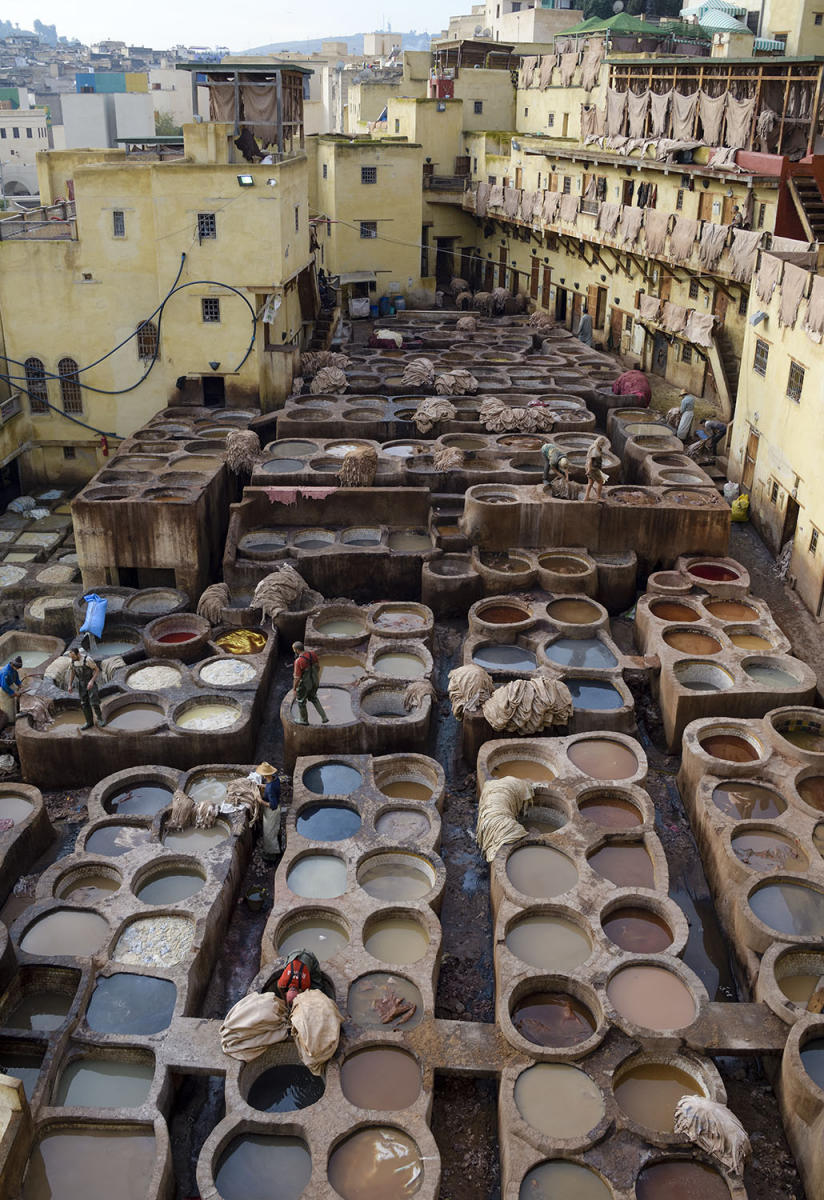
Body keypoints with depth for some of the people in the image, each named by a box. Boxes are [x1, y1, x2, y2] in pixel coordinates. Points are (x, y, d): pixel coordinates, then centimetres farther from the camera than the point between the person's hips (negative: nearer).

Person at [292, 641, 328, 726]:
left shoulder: (298, 661, -32)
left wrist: (295, 689, -11)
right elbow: (318, 666, 3)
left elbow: (297, 678, -25)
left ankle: (304, 720, 42)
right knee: (313, 698, 31)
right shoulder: (313, 653, -12)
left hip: (305, 684, -6)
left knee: (301, 701, 22)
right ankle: (324, 717, 28)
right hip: (314, 681, 6)